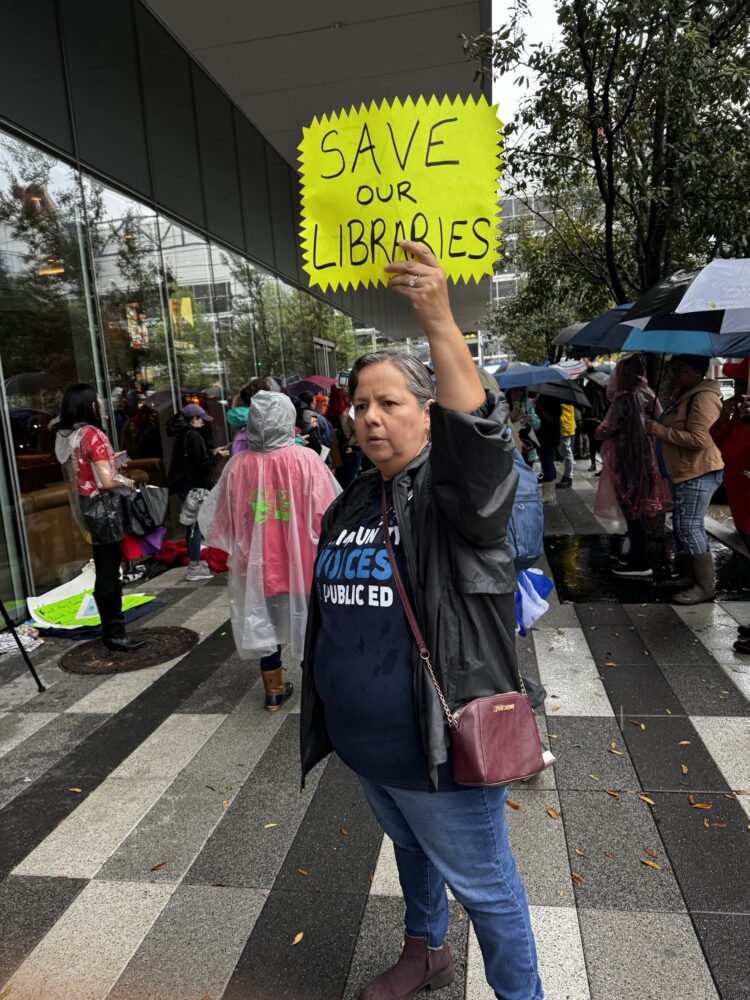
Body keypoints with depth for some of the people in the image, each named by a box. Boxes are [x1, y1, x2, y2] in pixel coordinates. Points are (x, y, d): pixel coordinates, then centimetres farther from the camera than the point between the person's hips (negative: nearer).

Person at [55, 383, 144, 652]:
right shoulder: (93, 434, -18)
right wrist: (126, 481, -4)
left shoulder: (65, 436, 8)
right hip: (102, 506, -9)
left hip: (84, 505, 9)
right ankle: (113, 633, 6)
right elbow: (106, 481, -22)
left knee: (104, 568, 17)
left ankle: (111, 627, 28)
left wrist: (108, 461, 14)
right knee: (109, 571, -2)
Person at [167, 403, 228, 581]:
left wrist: (211, 452, 15)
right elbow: (204, 464, -17)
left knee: (191, 524, 16)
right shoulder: (194, 436, -15)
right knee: (196, 525, -4)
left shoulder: (182, 435, 12)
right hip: (194, 487, -9)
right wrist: (218, 456, -1)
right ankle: (194, 568, 0)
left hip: (184, 486, 9)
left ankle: (194, 562, 26)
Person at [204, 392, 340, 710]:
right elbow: (327, 516, -12)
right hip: (303, 565, -2)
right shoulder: (306, 459, -13)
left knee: (266, 628, 18)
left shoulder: (238, 465, -7)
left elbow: (220, 524, 2)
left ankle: (274, 692, 32)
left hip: (258, 567, 2)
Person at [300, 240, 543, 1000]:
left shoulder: (458, 489, -15)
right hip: (361, 744, 7)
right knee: (410, 850, 30)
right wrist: (324, 701, 18)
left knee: (481, 882, 14)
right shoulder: (351, 503, 5)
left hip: (439, 746, -7)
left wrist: (438, 323, -49)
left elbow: (476, 438, -39)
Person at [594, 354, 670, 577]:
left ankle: (639, 563, 3)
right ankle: (637, 555, 27)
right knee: (639, 509, 16)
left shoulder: (625, 398, -16)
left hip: (627, 460, -8)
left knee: (632, 510, -2)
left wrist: (598, 430, 3)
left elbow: (607, 430, -16)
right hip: (645, 458, 8)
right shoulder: (649, 396, 7)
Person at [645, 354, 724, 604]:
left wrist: (661, 431, -23)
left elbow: (699, 439, -26)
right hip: (684, 471, 11)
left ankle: (705, 585, -6)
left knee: (690, 526, -12)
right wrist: (657, 425, 13)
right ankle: (688, 575, 25)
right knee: (681, 524, 15)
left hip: (699, 472, -11)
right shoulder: (684, 395, 17)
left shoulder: (703, 397, -17)